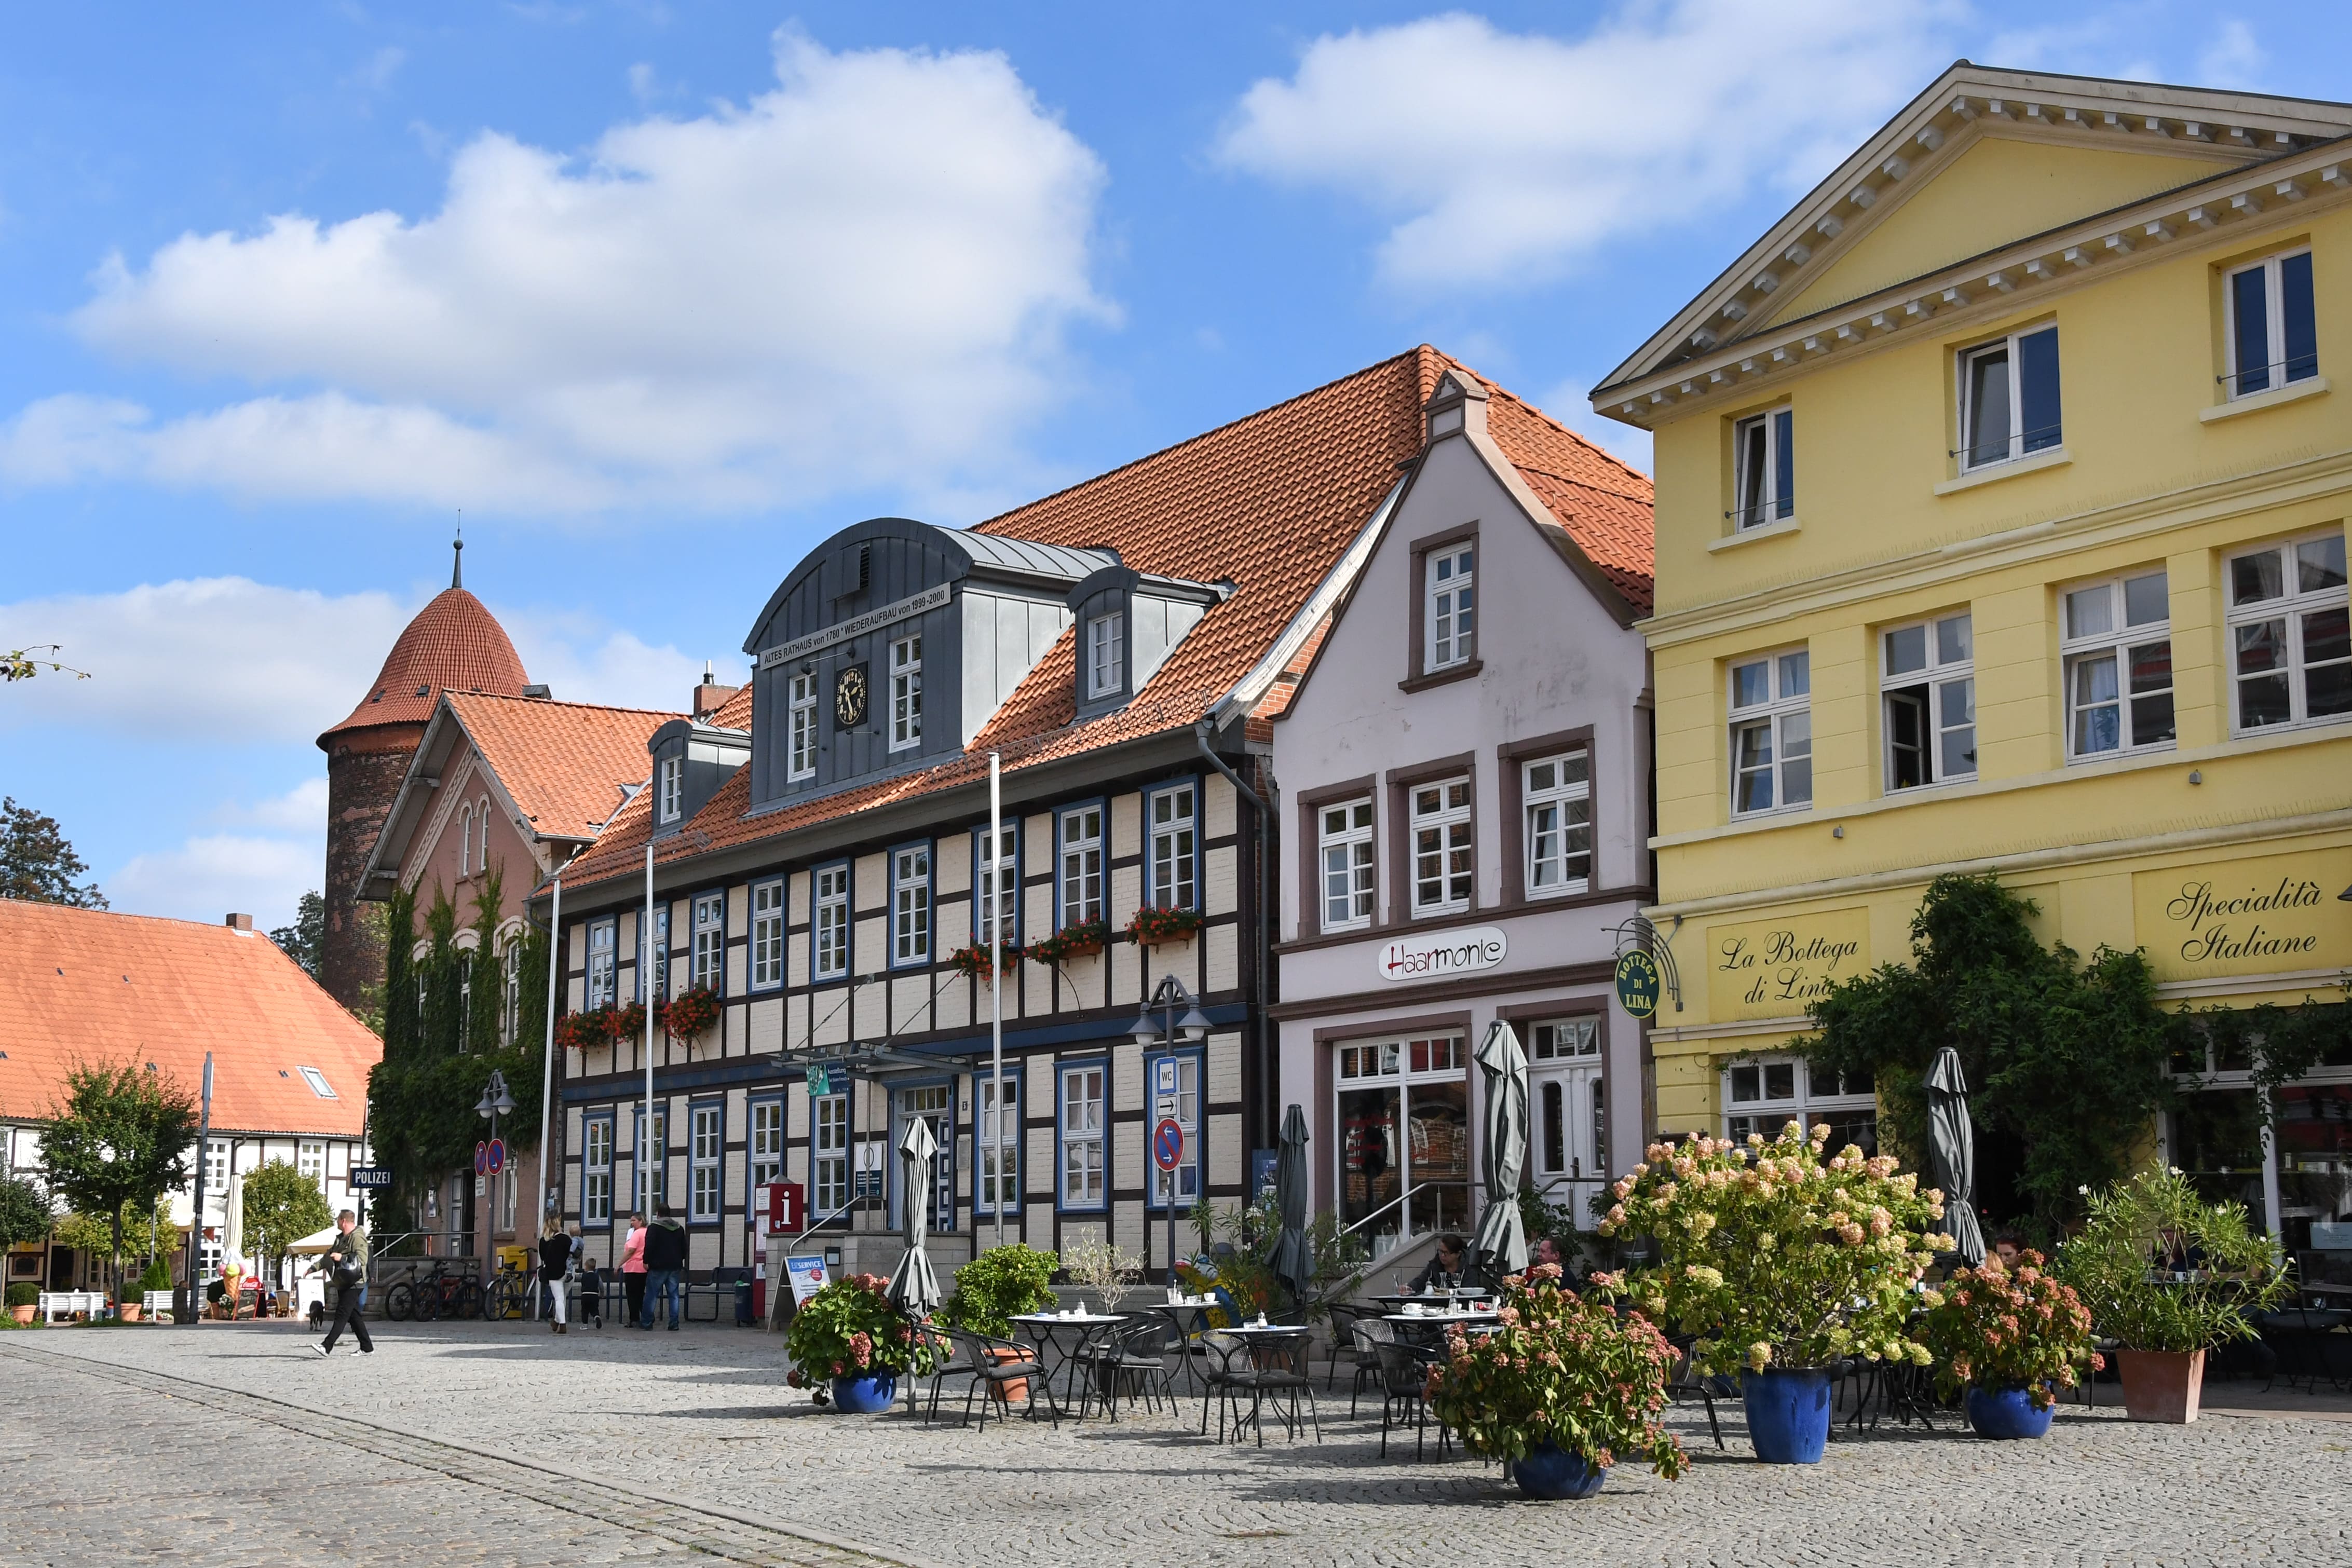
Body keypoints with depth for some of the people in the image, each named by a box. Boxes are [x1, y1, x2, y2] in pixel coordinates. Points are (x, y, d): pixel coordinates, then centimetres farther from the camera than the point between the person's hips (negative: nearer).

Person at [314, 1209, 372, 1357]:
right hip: (343, 1284, 10)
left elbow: (362, 1259, -24)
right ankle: (367, 1348, 13)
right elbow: (328, 1257, 27)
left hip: (353, 1284, -10)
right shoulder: (340, 1238, 19)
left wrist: (342, 1258, -30)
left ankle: (327, 1347, -18)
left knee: (342, 1315, -12)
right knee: (354, 1316, 9)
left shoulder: (357, 1238, -12)